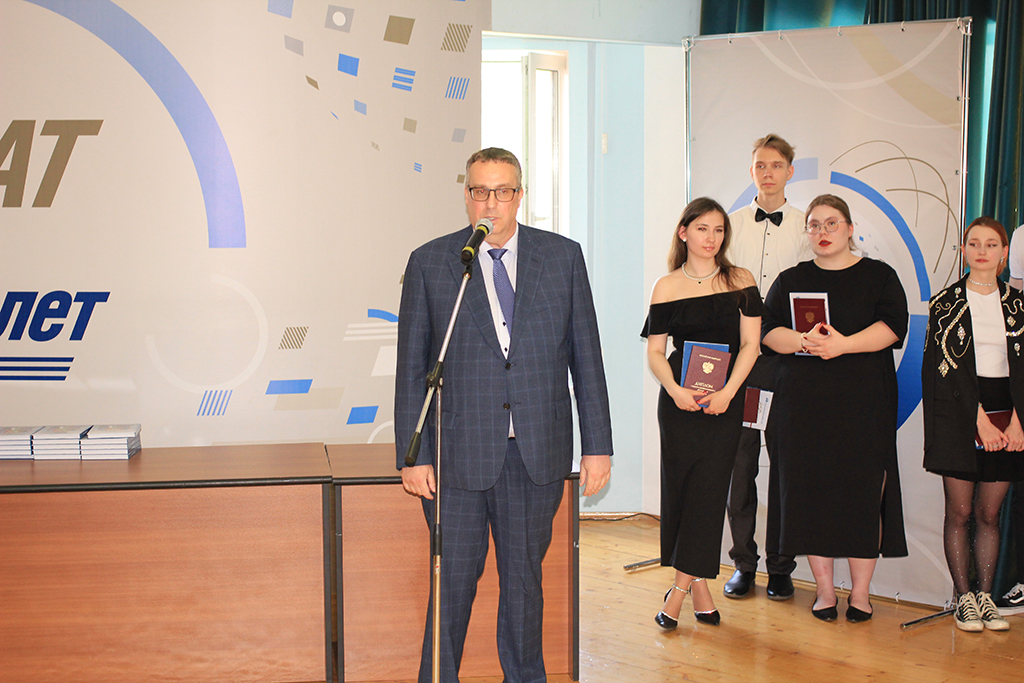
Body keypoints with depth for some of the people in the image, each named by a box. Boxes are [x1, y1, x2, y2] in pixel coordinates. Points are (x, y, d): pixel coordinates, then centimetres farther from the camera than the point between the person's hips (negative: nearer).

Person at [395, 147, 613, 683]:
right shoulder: (429, 263, 1)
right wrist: (412, 456, -4)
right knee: (452, 580, 5)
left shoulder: (563, 257, 5)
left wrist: (598, 446, 2)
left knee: (524, 578, 13)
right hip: (459, 454, -1)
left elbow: (586, 357, 6)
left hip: (538, 455, 2)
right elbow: (411, 369, 1)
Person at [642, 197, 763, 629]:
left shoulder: (740, 281, 4)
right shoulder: (667, 287, 4)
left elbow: (750, 343, -1)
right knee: (680, 487, 1)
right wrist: (675, 390, -15)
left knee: (709, 488, -4)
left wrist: (727, 391, -15)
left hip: (725, 402, 0)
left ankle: (680, 589, 2)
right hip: (680, 400, 0)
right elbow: (655, 352, 3)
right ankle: (698, 585, 14)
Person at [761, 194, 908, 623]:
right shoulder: (790, 280, 14)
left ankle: (860, 592, 6)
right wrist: (804, 341, -19)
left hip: (864, 403, -1)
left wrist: (843, 344, -20)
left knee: (862, 492, -4)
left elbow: (893, 326, -6)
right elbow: (769, 331, 2)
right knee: (810, 491, -1)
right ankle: (824, 589, 9)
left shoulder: (879, 277, 9)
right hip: (803, 404, 1)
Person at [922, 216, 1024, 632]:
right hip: (958, 412, -2)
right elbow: (950, 366, -5)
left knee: (989, 514, 5)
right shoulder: (945, 303, 2)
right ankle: (964, 598, 6)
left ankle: (985, 596, 12)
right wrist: (979, 418, -13)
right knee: (959, 511, -2)